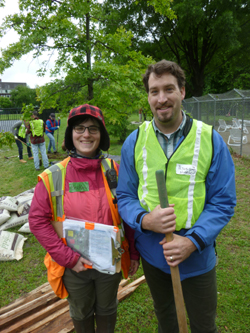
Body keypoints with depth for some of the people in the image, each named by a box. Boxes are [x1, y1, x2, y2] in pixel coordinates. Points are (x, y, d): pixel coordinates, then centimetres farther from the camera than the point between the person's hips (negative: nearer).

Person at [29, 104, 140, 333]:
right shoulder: (53, 176, -13)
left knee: (107, 310, 26)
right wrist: (67, 257, -15)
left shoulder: (114, 171, -10)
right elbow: (38, 220, -11)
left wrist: (134, 253, 0)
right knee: (81, 314, 25)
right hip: (74, 265, 0)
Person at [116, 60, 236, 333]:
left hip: (197, 258, -1)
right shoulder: (134, 141, -8)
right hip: (151, 252, 2)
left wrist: (193, 241, -24)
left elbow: (223, 202, -11)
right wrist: (145, 220, -24)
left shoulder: (210, 139, -14)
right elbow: (124, 196, -3)